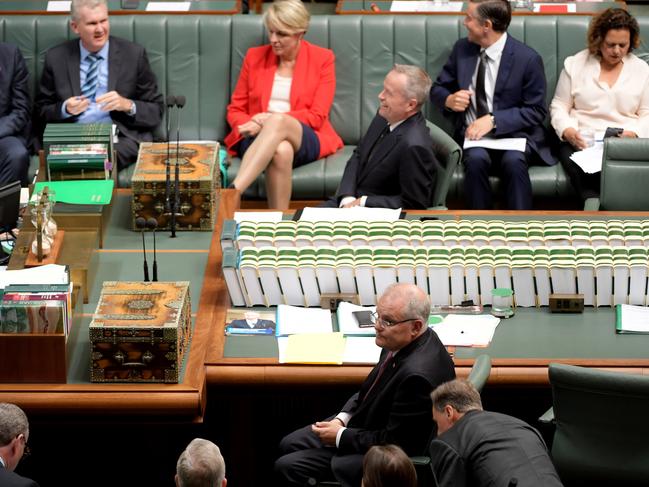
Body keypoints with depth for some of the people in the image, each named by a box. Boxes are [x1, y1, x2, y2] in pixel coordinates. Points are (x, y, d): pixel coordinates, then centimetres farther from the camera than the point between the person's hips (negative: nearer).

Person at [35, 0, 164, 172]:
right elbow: (42, 111, 14)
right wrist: (65, 109, -8)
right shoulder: (56, 58, 9)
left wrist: (128, 105, -13)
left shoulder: (134, 54, 5)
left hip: (122, 137, -1)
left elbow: (156, 111, 7)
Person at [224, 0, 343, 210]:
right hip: (257, 139, 1)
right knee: (280, 150, -40)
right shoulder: (255, 56, 11)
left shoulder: (322, 59, 4)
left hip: (305, 140, -1)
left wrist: (271, 120, -16)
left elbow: (316, 116, -3)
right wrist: (249, 125, -12)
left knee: (278, 122, -40)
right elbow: (235, 110, 14)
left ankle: (231, 193, -54)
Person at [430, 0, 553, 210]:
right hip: (472, 133, 3)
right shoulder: (462, 48, 4)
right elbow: (437, 89, 14)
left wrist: (494, 120, -20)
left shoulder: (527, 58, -9)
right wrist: (449, 100, -12)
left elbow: (536, 111, -7)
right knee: (476, 158, -32)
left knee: (513, 160, -36)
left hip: (513, 133, -2)